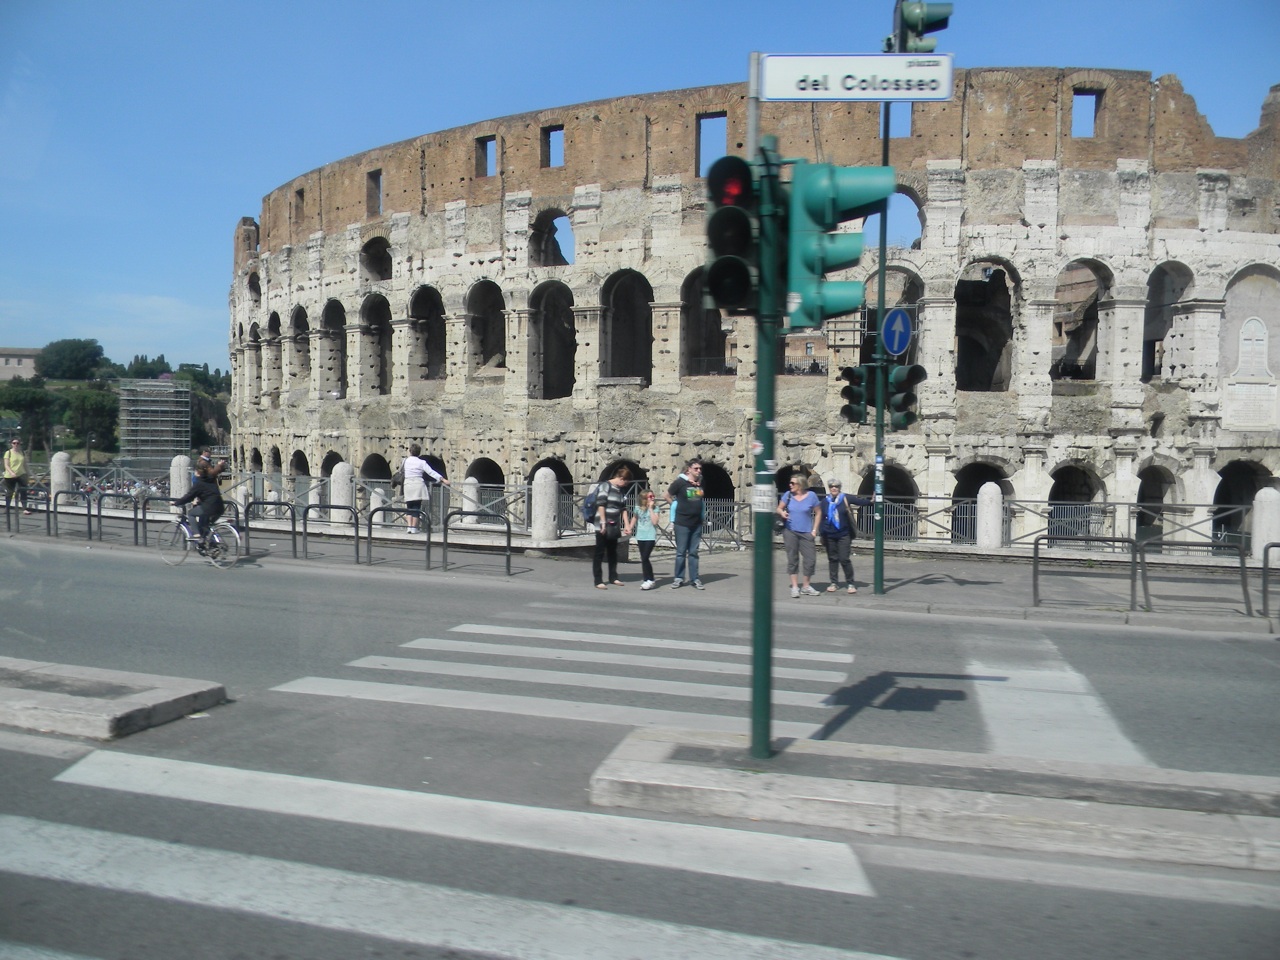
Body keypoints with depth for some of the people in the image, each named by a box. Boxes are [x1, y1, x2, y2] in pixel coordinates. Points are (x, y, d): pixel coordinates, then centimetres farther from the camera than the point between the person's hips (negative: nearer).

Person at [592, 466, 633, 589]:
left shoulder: (622, 490, 11)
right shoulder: (606, 486, -10)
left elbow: (624, 509, 13)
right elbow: (600, 505, -15)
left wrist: (627, 525, 7)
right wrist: (603, 523, -19)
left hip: (614, 526, 7)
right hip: (603, 525, -7)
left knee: (613, 552, 15)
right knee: (600, 552, -3)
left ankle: (613, 577, 26)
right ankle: (598, 581, -2)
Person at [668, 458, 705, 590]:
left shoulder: (701, 482, 4)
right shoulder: (680, 482, -11)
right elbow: (668, 494, 2)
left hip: (697, 523, 4)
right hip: (682, 523, -4)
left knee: (693, 552, 9)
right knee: (681, 552, 3)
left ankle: (695, 579, 13)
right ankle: (679, 578, 11)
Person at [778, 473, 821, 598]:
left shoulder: (811, 495, -2)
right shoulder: (788, 494, 1)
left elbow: (818, 513, 4)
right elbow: (779, 508, 10)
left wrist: (814, 530, -3)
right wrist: (782, 513, -15)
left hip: (806, 533, 0)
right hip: (790, 531, 0)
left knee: (810, 559, -1)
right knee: (792, 559, 3)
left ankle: (806, 586, 15)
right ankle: (794, 586, 11)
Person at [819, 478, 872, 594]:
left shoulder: (846, 498, -3)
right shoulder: (825, 501, 2)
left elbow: (860, 501, -9)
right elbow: (822, 518, 5)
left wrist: (871, 501, -25)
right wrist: (821, 533, 4)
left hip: (844, 535, -3)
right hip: (829, 536, 3)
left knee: (844, 559, -5)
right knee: (832, 559, 10)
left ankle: (851, 584, 7)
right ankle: (834, 583, 21)